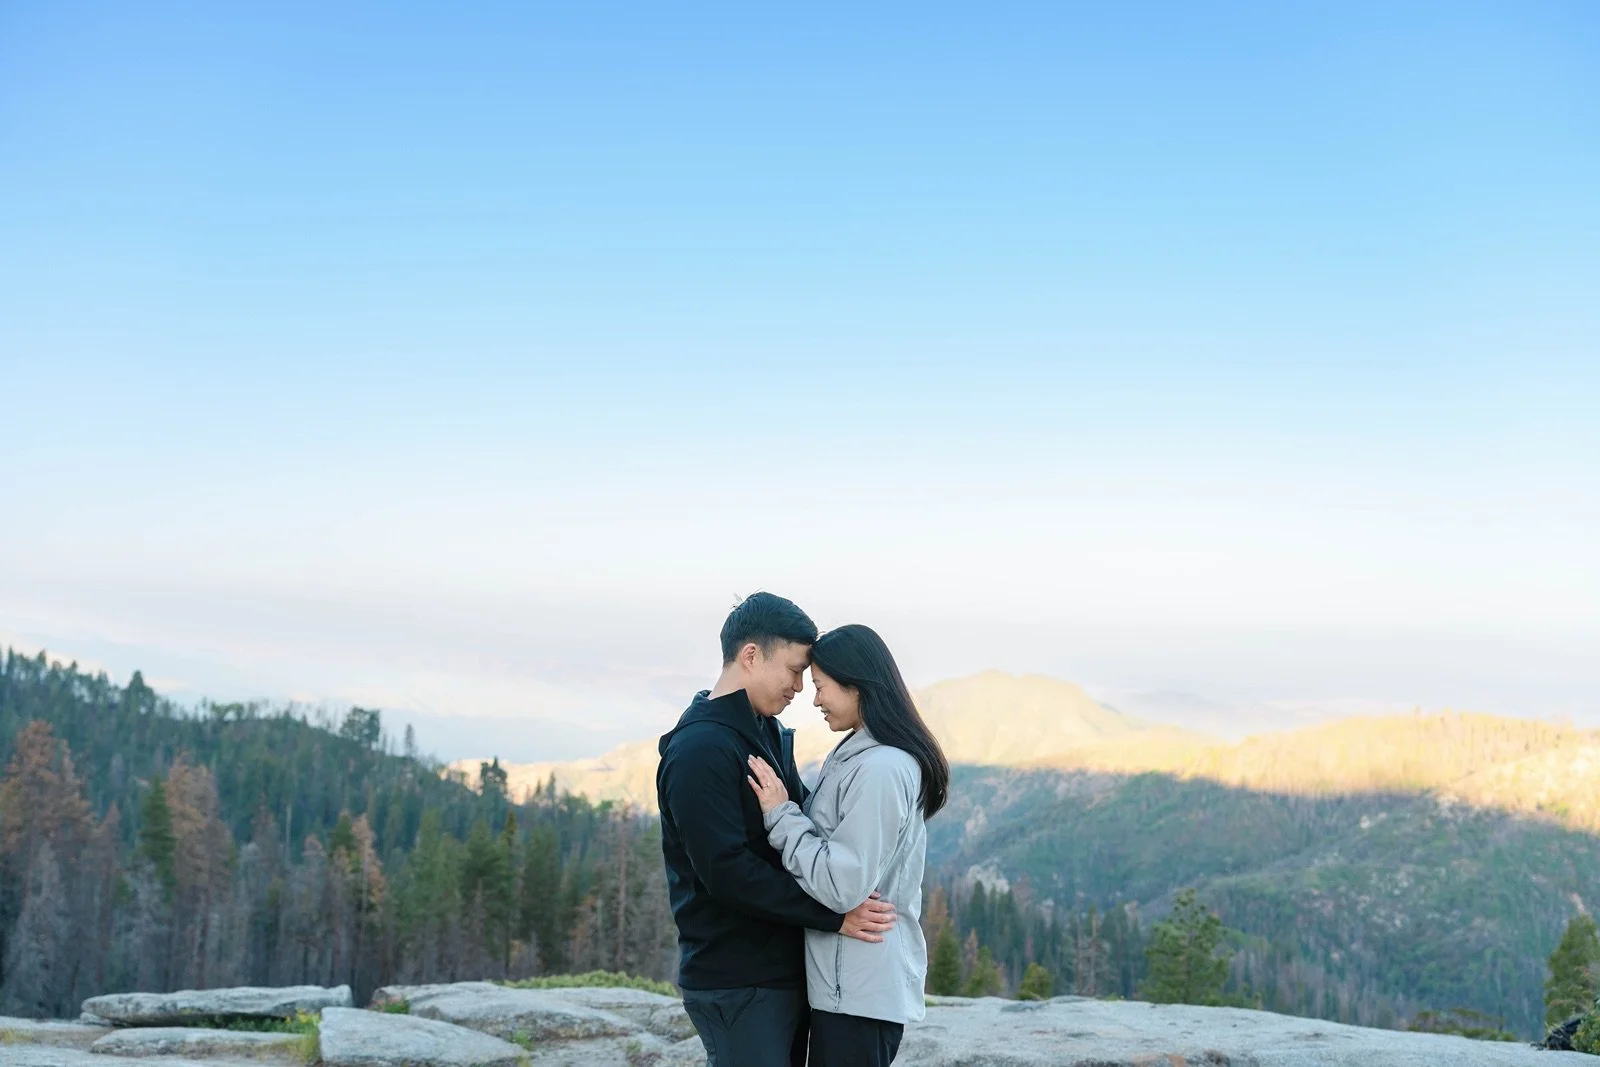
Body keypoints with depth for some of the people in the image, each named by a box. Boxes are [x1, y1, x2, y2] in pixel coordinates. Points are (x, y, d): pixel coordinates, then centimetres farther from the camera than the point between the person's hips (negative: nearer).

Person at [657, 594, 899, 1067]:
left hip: (784, 970, 9)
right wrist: (834, 916, -22)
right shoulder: (700, 750, -18)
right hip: (738, 983, -9)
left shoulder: (767, 733, 13)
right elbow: (728, 872, -24)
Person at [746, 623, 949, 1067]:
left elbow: (843, 887, -22)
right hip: (860, 981, 10)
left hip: (859, 989, -10)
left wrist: (781, 814, -16)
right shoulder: (859, 756, 12)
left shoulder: (881, 770, -19)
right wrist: (786, 801, 6)